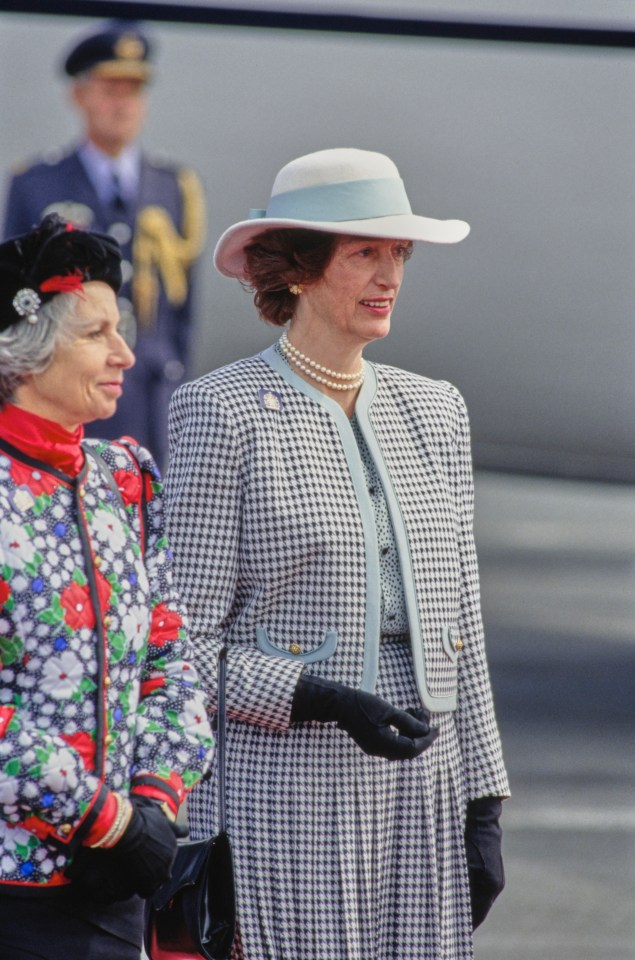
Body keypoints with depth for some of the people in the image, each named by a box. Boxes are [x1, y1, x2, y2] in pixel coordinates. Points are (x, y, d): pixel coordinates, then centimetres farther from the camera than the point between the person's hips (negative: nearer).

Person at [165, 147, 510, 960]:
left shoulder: (432, 412, 13)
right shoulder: (222, 413, -5)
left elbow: (456, 629, 15)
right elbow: (188, 646, -8)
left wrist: (484, 805, 11)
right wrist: (326, 702, -21)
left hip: (419, 795, 5)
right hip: (280, 794, -5)